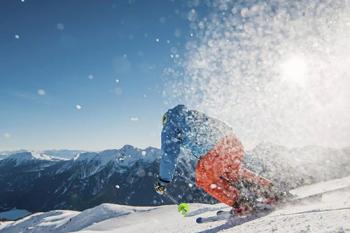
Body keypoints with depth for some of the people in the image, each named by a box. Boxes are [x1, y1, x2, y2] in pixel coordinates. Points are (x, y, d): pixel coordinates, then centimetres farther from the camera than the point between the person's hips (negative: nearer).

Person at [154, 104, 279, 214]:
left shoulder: (169, 127, 16)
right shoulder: (193, 113, 32)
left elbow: (169, 156, 12)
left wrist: (162, 181, 24)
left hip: (212, 151, -6)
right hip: (230, 137, 7)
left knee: (204, 180, 22)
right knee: (234, 171, 33)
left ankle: (242, 204, 19)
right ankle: (268, 190, 30)